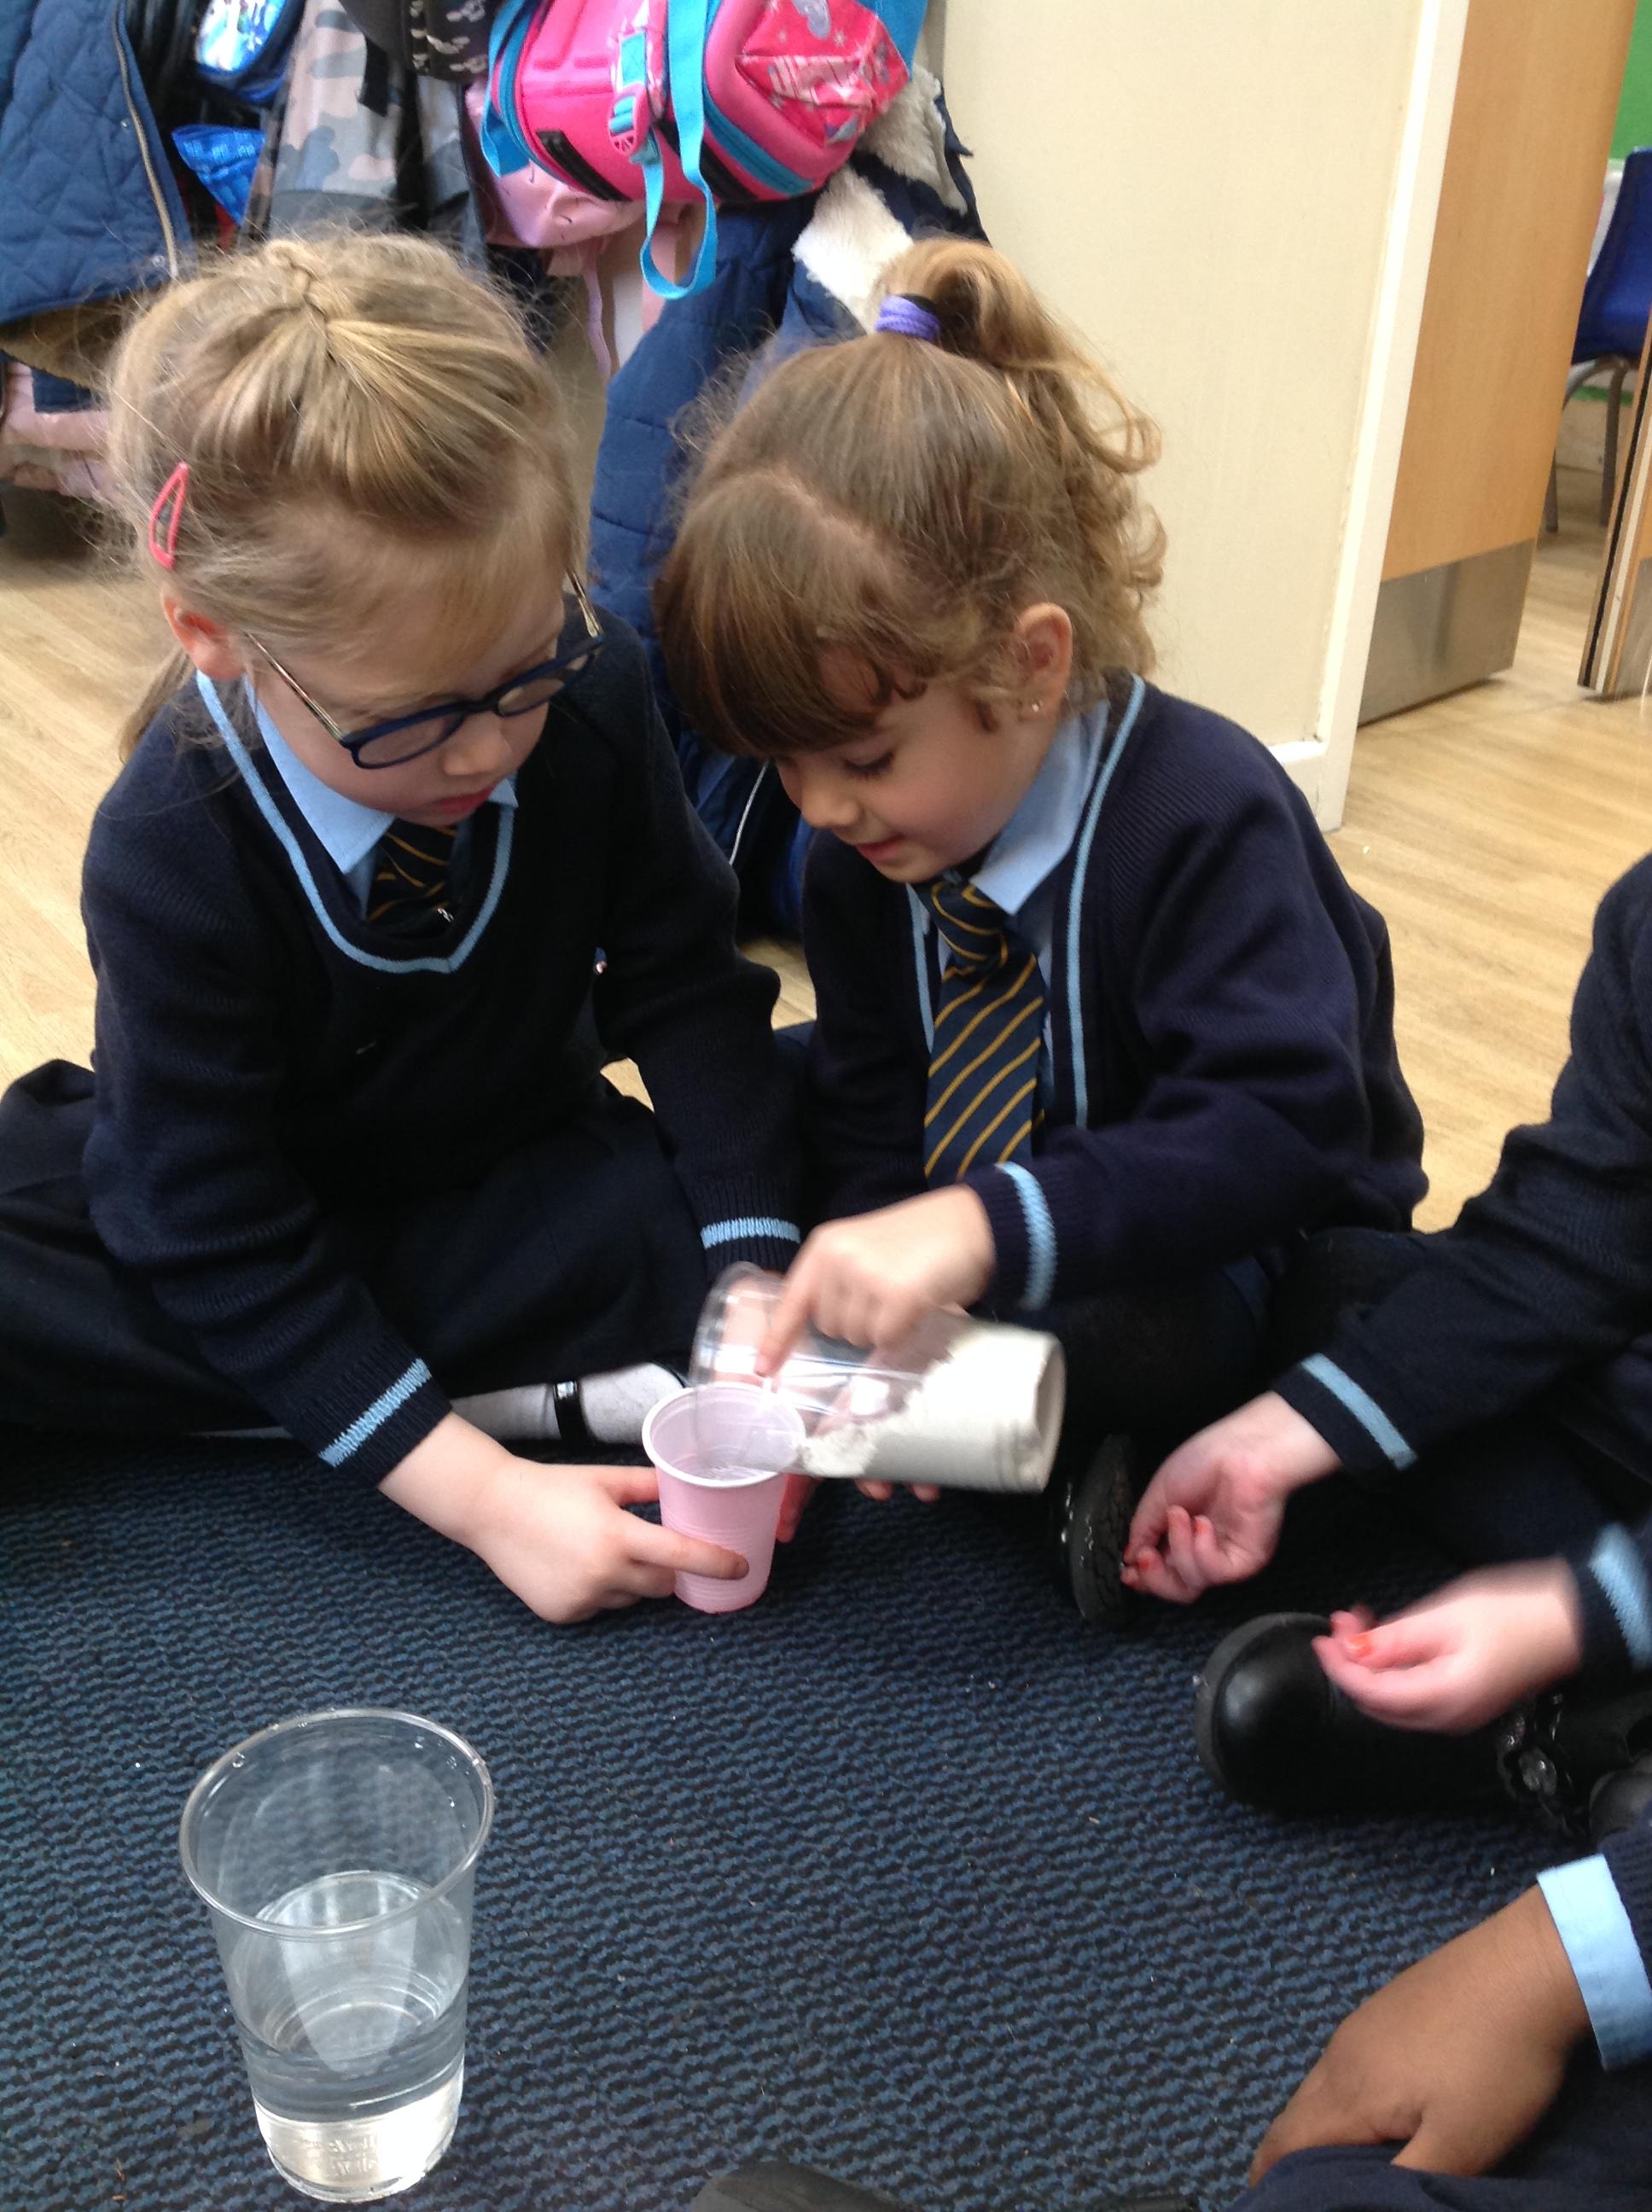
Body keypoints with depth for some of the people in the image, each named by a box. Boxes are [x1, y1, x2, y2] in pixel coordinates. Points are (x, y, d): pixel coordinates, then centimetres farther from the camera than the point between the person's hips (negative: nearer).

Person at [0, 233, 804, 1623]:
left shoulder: (589, 691, -20)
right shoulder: (171, 855, -26)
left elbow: (686, 986, -11)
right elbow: (222, 1244, -24)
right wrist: (487, 1497, -31)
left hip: (523, 1186, 1)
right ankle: (537, 1390, -23)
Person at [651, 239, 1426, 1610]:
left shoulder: (1200, 816, -26)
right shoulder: (866, 852, -6)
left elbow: (1282, 1126, -36)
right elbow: (873, 1111, -4)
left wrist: (986, 1230, -48)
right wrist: (868, 1289, -26)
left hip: (1238, 1256, -7)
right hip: (967, 1251, 8)